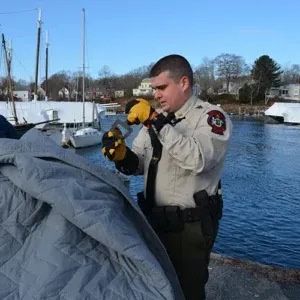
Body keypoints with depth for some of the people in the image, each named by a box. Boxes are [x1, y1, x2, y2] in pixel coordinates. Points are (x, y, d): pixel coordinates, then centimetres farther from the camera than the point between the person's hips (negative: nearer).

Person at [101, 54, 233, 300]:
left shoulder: (212, 117, -12)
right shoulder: (156, 118, 7)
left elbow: (197, 159, -31)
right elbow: (138, 165, 8)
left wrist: (156, 122, -32)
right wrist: (122, 155, -14)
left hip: (190, 226, -6)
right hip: (153, 219, 6)